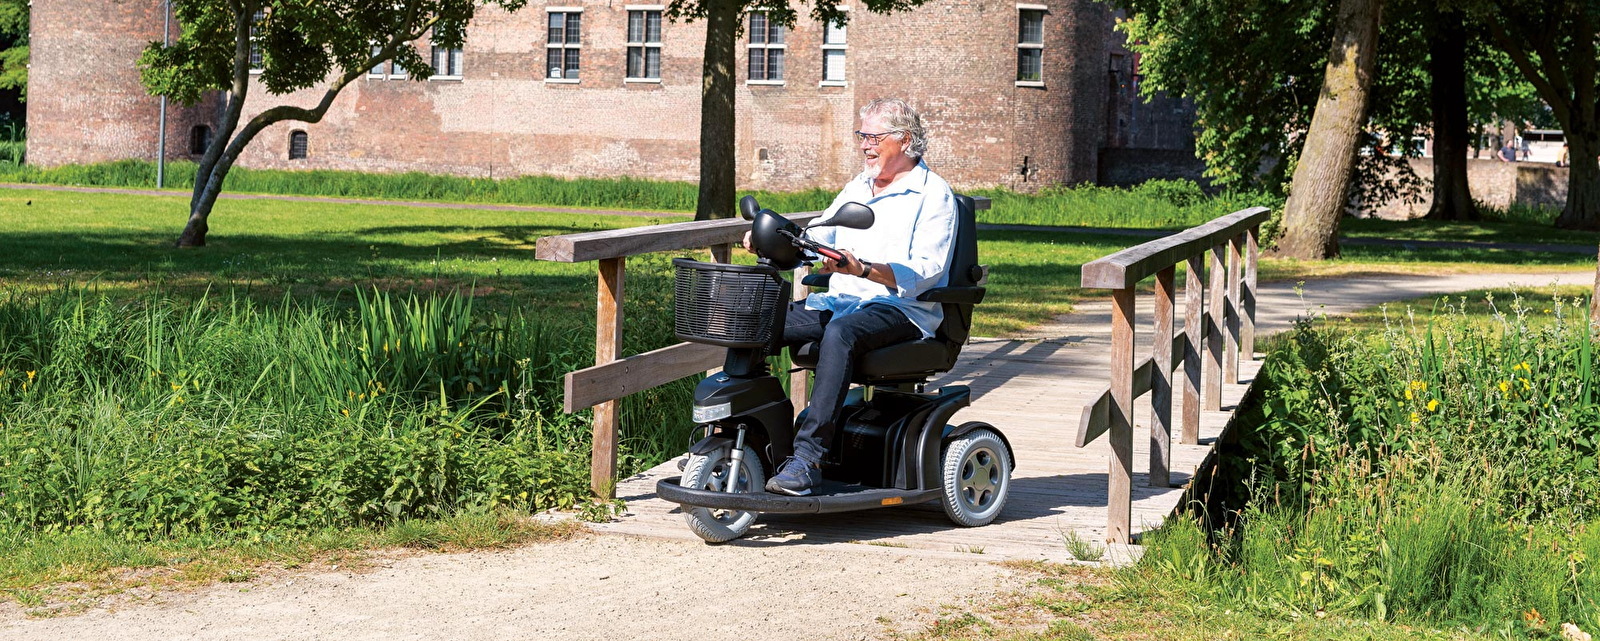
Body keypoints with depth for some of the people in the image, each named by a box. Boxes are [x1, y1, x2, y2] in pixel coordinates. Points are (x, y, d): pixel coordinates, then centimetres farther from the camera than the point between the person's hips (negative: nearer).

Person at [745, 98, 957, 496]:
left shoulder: (933, 194, -1)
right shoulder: (857, 187, 23)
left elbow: (924, 272, -14)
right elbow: (818, 237, 21)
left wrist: (864, 269, -29)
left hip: (903, 311, -7)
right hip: (841, 300, 7)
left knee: (840, 332, -39)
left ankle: (808, 458, -43)